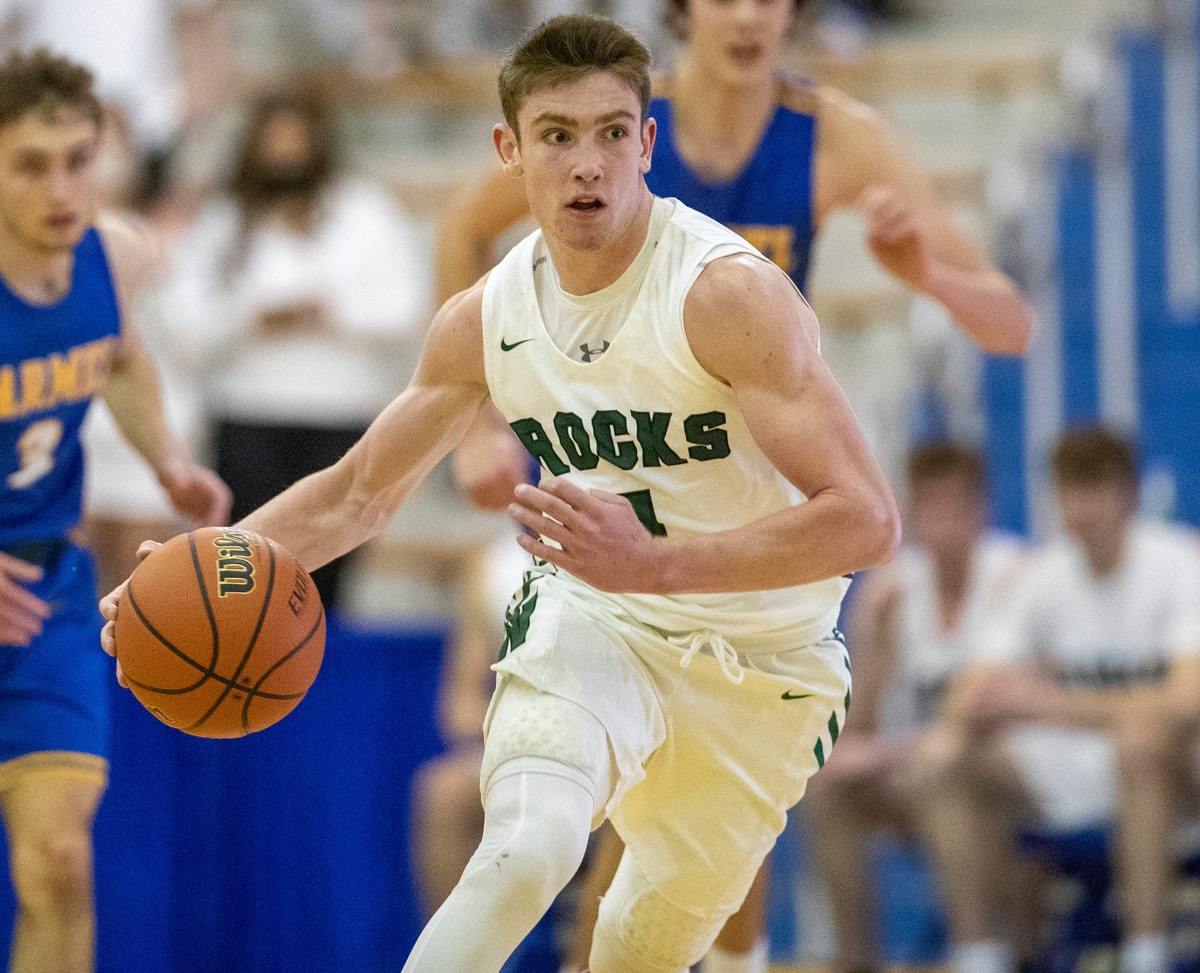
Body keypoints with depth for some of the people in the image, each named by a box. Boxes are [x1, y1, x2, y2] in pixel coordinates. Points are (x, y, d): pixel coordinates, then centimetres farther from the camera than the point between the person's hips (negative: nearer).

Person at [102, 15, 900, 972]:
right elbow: (356, 492, 9)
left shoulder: (730, 293, -24)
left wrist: (650, 560, -41)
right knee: (527, 847, -29)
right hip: (590, 618, 2)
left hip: (759, 665, -2)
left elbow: (867, 521, -31)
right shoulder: (487, 319, -7)